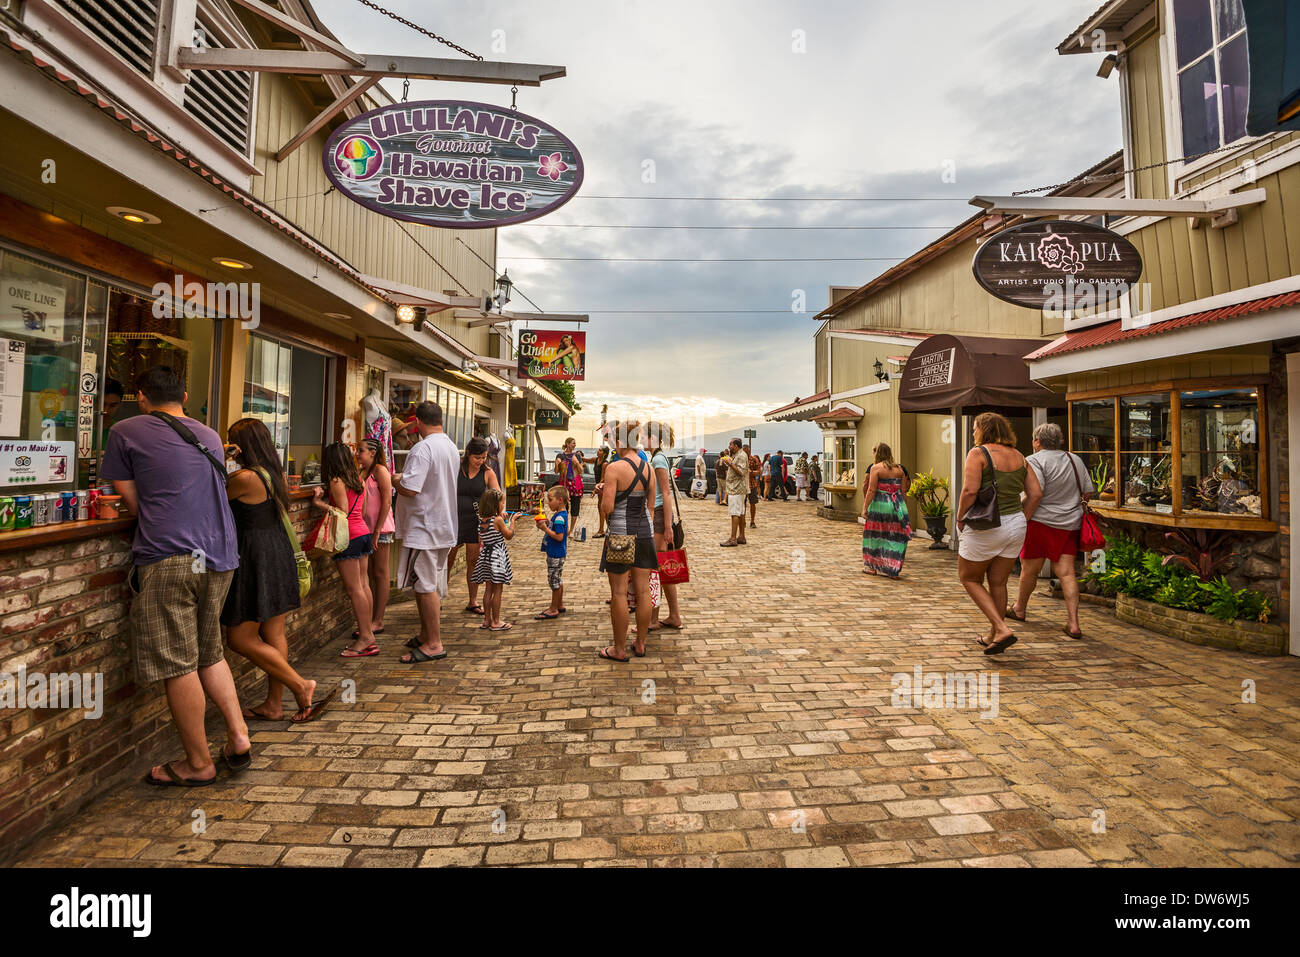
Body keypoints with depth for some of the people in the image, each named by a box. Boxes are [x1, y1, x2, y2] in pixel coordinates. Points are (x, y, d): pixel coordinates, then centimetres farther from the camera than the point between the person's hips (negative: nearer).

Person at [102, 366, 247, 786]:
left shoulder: (126, 432, 3)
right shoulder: (210, 436, 18)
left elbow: (133, 503, 4)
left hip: (168, 558, -6)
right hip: (220, 556, 6)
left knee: (178, 665, 3)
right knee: (210, 654, 19)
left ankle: (198, 764, 12)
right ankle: (239, 737, 13)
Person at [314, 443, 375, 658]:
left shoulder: (336, 481, -10)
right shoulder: (358, 479, 12)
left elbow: (343, 511, -15)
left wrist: (321, 503, -9)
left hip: (349, 537, -8)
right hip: (363, 531, 8)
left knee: (354, 589, -6)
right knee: (364, 585, 11)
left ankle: (365, 638, -5)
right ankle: (368, 630, 16)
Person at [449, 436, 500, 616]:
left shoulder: (488, 473, 0)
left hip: (475, 521, 2)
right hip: (454, 519, -2)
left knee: (474, 561, 7)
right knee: (447, 561, 5)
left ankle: (473, 601, 18)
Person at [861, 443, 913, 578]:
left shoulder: (875, 468, -6)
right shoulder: (899, 469, 8)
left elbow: (871, 490, -11)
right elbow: (904, 490, 9)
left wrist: (865, 507, -9)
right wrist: (903, 507, 16)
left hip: (879, 505, -3)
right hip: (898, 505, 4)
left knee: (876, 535, 10)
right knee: (895, 537, 7)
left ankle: (873, 566, 19)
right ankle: (893, 569, 6)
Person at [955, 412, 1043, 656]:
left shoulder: (978, 453, -11)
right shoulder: (1017, 456, 9)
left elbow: (970, 490, -23)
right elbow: (1036, 493, 8)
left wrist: (960, 517, -9)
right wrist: (1021, 521, 14)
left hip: (985, 527, -7)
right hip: (1015, 525, 7)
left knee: (969, 579, 12)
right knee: (998, 583, 17)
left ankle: (1002, 629, 1)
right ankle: (993, 637, 26)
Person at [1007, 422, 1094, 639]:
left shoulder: (1035, 461, -11)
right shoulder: (1075, 459, 11)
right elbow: (1089, 492, 13)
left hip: (1041, 522, -6)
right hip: (1070, 524, 6)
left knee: (1029, 569, 10)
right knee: (1066, 572, 4)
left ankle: (1019, 609, 28)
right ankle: (1073, 623, -2)